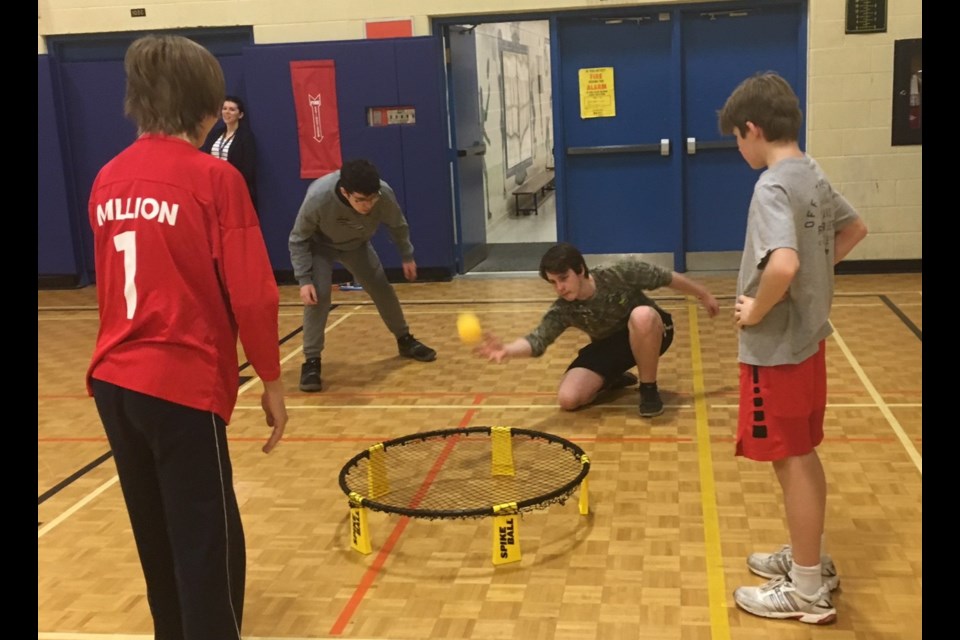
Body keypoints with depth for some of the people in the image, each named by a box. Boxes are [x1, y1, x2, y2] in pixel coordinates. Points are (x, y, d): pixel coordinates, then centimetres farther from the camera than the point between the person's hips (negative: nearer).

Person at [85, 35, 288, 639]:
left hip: (114, 380, 7)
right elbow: (252, 296, -12)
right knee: (209, 546, 3)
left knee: (160, 540, 21)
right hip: (182, 384, -7)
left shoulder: (108, 179, 6)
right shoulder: (213, 177, -11)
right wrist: (272, 380, -2)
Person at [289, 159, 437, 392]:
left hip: (357, 244, 3)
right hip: (320, 246, -3)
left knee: (382, 289, 6)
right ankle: (311, 362, -9)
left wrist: (407, 256, 3)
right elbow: (298, 240, -25)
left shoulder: (384, 194, -35)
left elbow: (397, 225, -9)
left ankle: (405, 340, 28)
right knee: (318, 295, -20)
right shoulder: (317, 198, -43)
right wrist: (304, 279, -31)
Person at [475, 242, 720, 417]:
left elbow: (668, 278, -13)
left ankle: (649, 389, -20)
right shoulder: (563, 311, -22)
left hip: (651, 335, -2)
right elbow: (537, 340, -35)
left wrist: (704, 296, 0)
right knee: (568, 399, -17)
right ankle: (613, 378, 14)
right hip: (609, 346, 3)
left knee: (642, 315, -41)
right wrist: (507, 350, -58)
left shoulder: (621, 273, -27)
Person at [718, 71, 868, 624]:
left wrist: (756, 311, -21)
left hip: (777, 350, -9)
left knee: (792, 462, 2)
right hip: (808, 339, 9)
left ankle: (807, 591, 15)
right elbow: (854, 229, 22)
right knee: (805, 456, 20)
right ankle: (812, 560, 35)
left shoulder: (773, 187, -22)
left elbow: (783, 265, -38)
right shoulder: (813, 175, 6)